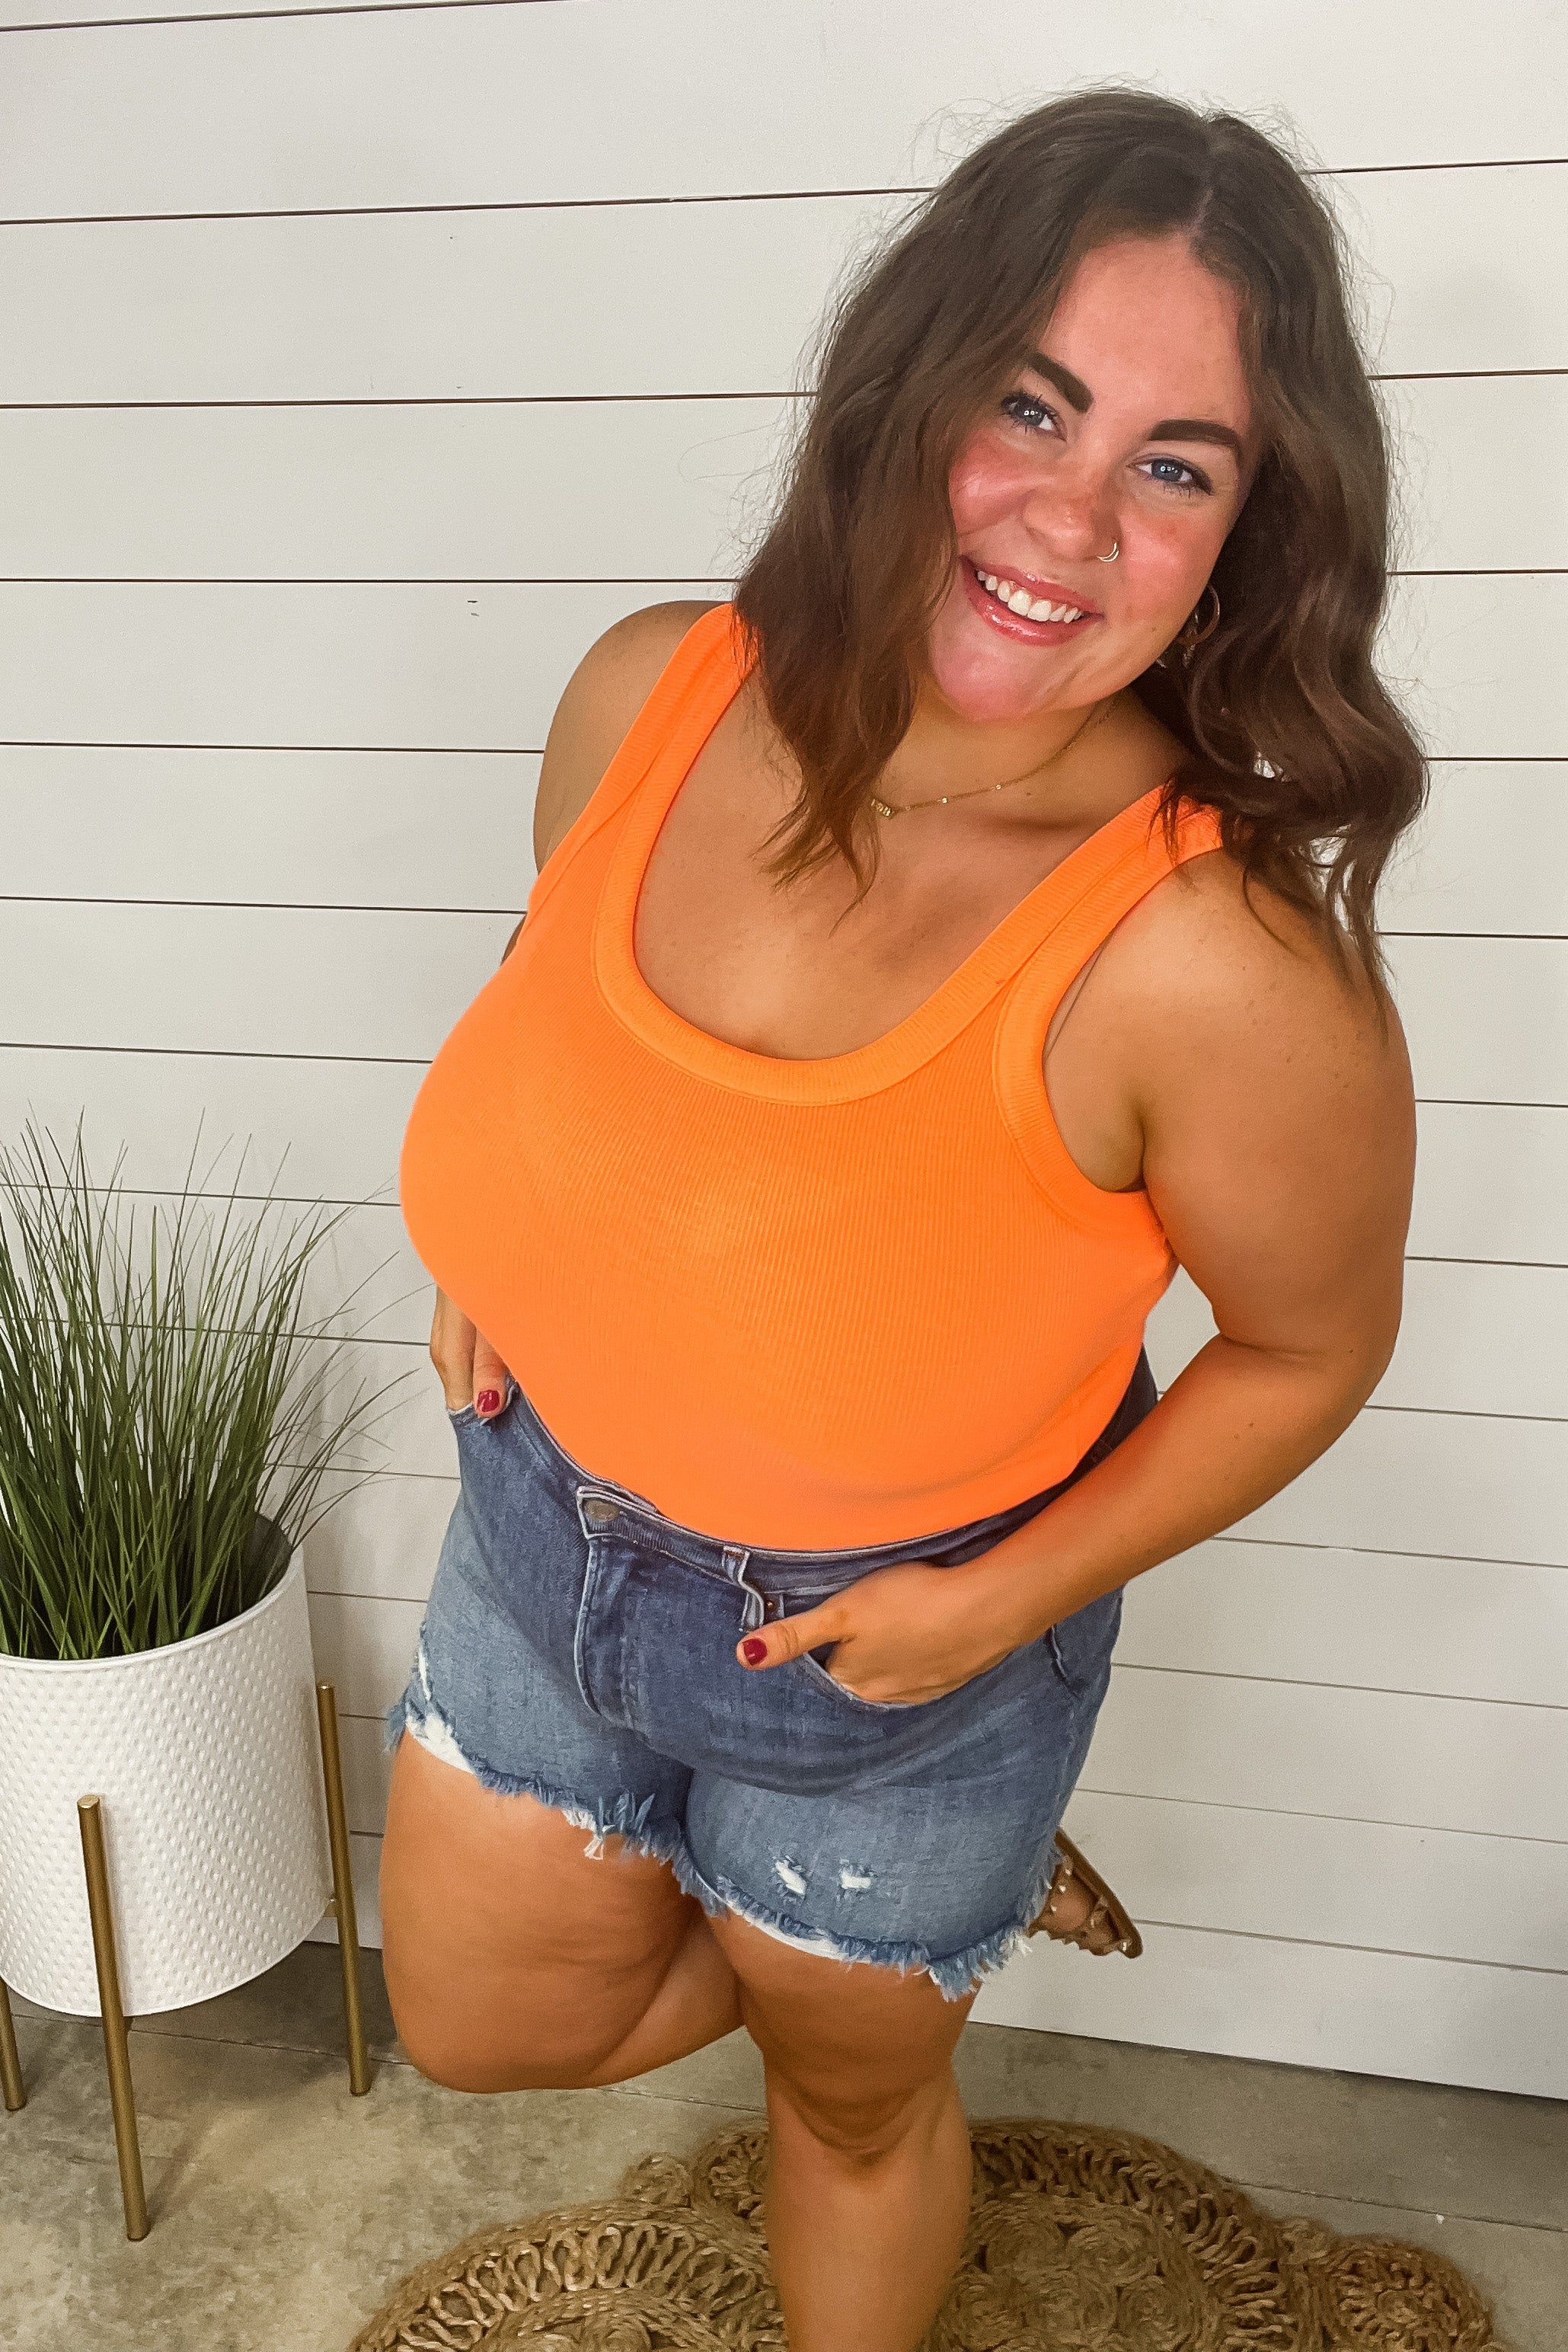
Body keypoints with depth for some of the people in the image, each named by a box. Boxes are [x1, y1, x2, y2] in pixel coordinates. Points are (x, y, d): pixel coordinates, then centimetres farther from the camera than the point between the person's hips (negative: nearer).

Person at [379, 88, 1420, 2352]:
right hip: (544, 1524, 5)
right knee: (484, 2021, 27)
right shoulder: (647, 696, -17)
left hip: (883, 1652, -5)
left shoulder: (1224, 968, -33)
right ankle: (973, 1887, 43)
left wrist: (1012, 1599, -17)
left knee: (852, 2090, 25)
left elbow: (1312, 1345, -15)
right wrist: (493, 1261, -6)